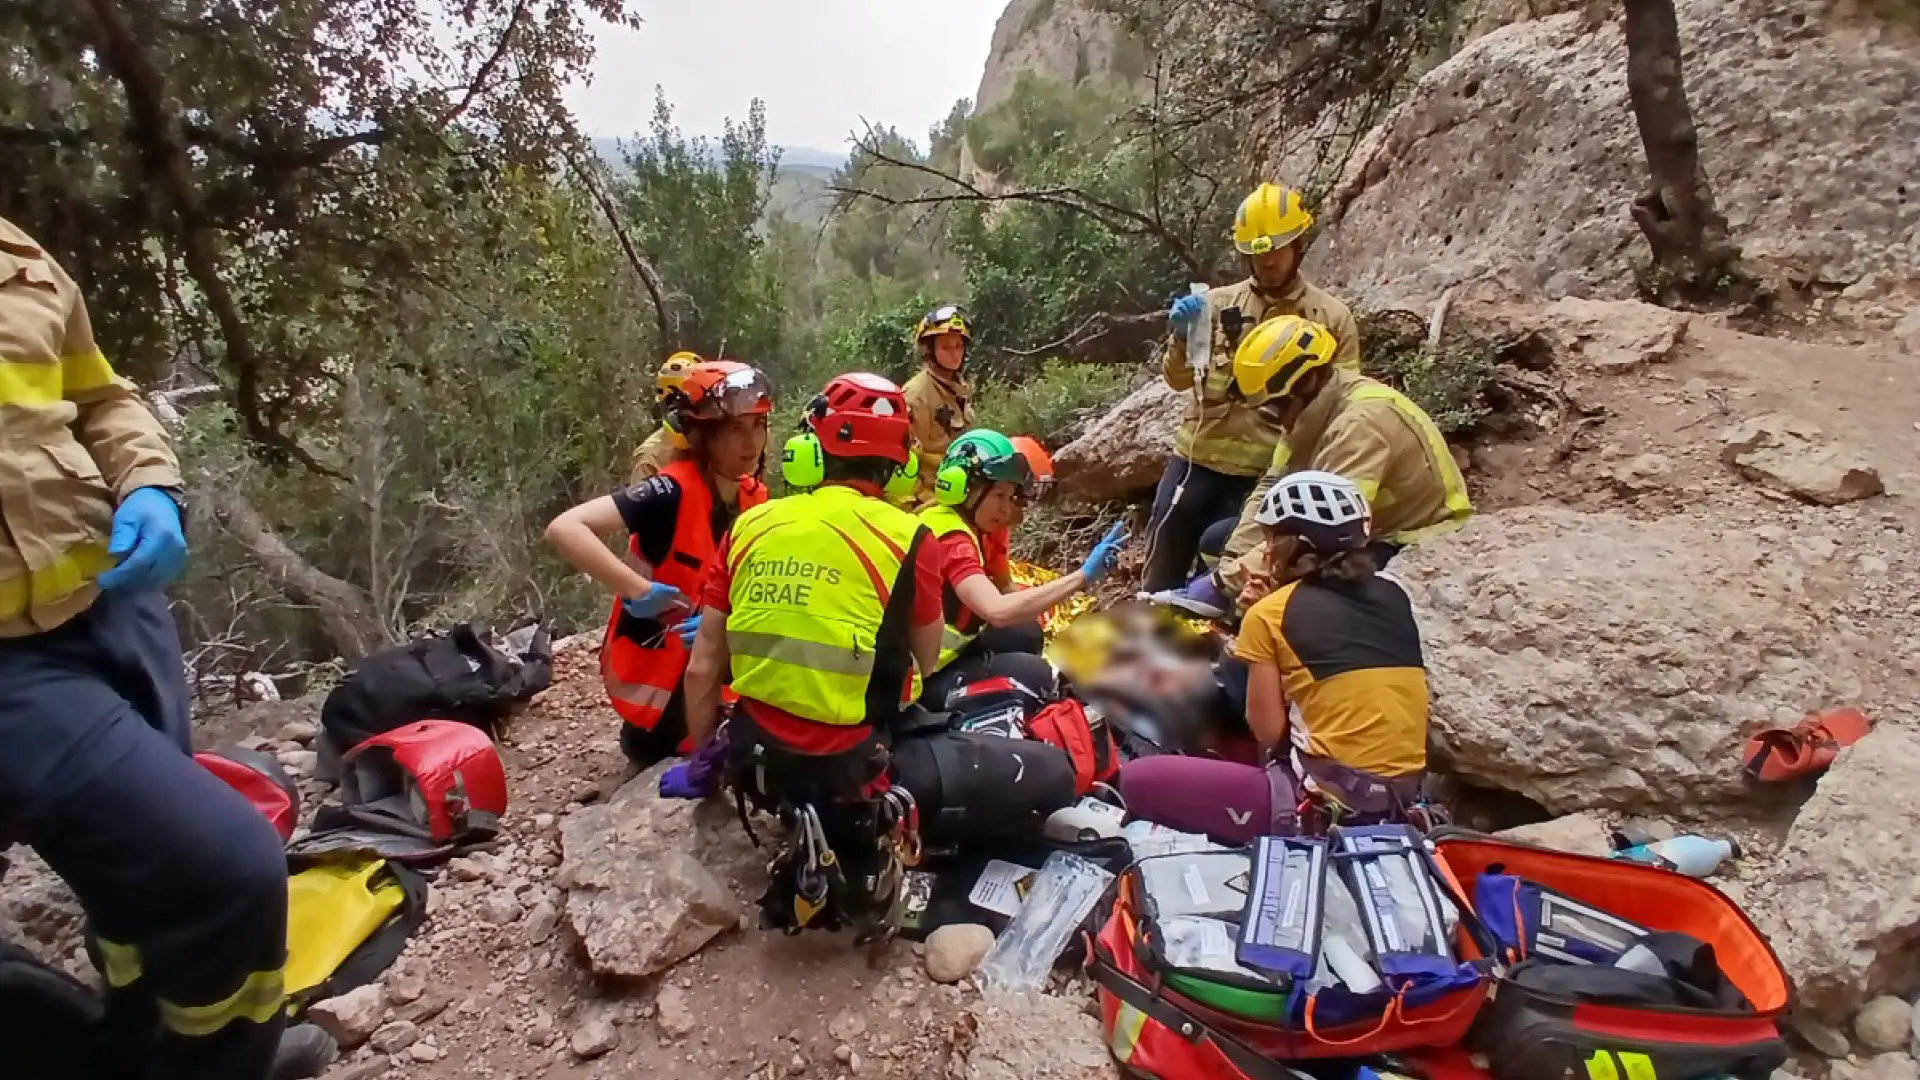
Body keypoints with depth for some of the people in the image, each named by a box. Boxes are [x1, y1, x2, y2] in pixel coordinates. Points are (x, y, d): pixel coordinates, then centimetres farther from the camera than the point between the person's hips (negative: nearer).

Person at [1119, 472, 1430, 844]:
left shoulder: (1270, 614, -6)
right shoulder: (1394, 595, 9)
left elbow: (1269, 732, -5)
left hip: (1329, 803, -7)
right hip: (1402, 799, 8)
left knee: (1138, 779, -3)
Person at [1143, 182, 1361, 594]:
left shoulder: (1332, 317, 2)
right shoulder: (1217, 304, 5)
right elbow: (1178, 379, 0)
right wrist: (1181, 337, -20)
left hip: (1265, 472, -2)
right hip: (1196, 460, 2)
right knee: (1161, 581, 9)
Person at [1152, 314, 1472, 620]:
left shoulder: (1362, 421, -30)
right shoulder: (1311, 411, -2)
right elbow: (1271, 491, -5)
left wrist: (1230, 579, -35)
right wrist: (1231, 565, -18)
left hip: (1415, 548, -9)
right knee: (1218, 539, 0)